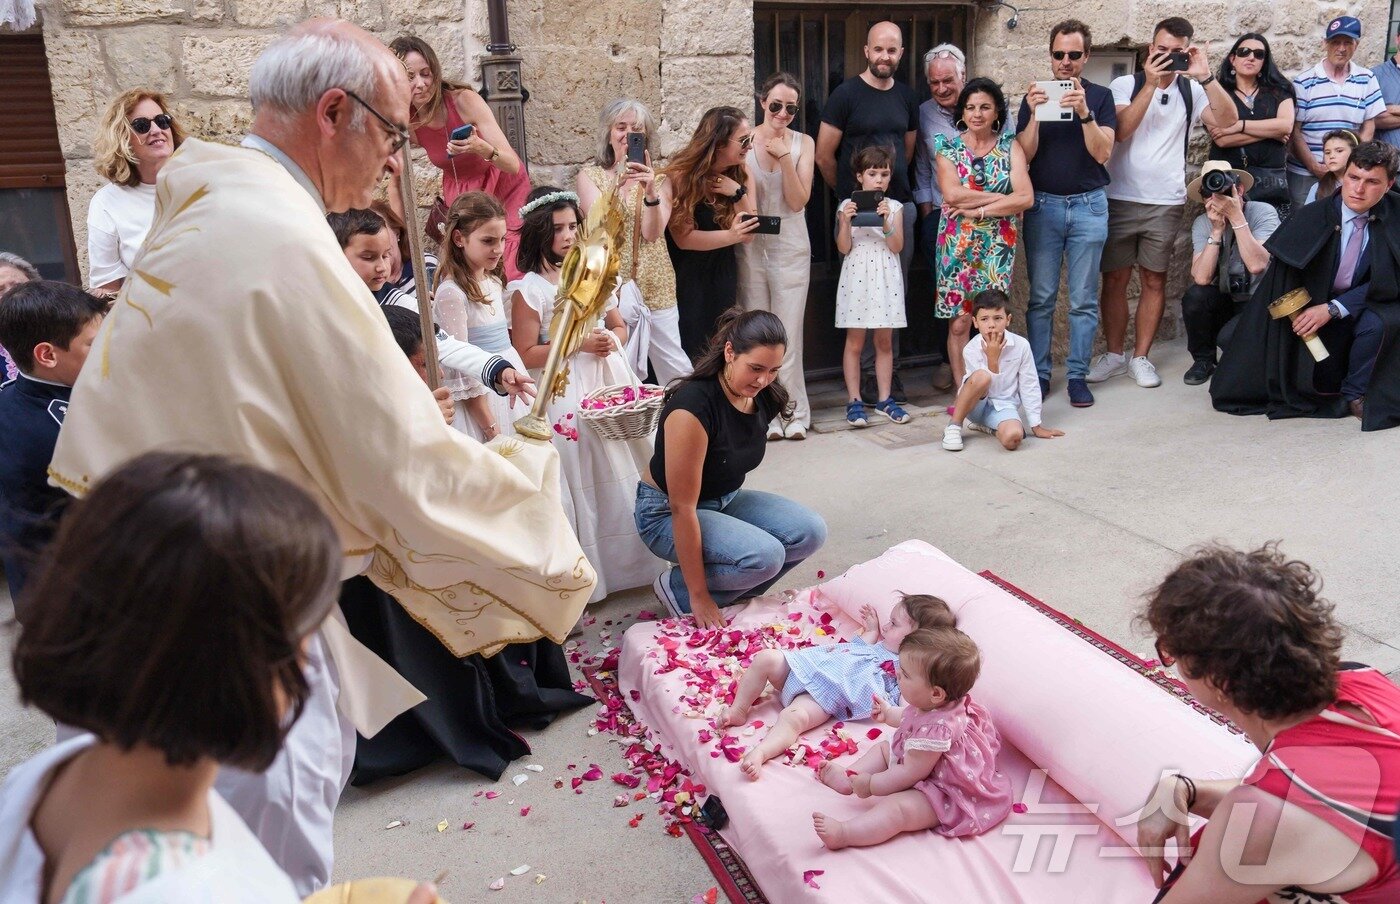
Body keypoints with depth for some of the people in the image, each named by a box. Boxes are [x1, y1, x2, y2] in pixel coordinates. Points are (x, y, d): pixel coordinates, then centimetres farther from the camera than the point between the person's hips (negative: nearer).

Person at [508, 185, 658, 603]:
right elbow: (526, 355, -10)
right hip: (567, 393, -5)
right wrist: (579, 344, -17)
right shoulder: (529, 289, -7)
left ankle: (630, 560, 23)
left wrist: (613, 341, -5)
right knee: (580, 481, -2)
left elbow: (620, 325, 18)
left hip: (609, 383, 6)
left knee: (622, 475, 8)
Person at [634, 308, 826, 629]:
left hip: (725, 500, 8)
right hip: (667, 514, -8)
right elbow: (682, 508, -29)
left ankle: (734, 593, 7)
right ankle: (677, 589, -5)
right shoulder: (694, 404, -31)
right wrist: (699, 596, -25)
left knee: (810, 531, -11)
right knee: (764, 555, -29)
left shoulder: (764, 398, -7)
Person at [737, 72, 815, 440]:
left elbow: (798, 201, -6)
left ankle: (793, 412, 10)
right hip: (750, 247, 0)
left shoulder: (803, 143, 2)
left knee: (789, 334, 0)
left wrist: (785, 158, -15)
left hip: (790, 248, 0)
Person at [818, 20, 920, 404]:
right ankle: (866, 372, 6)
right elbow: (824, 155, -3)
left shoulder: (906, 97, 11)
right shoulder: (846, 94, -5)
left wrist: (894, 185, 16)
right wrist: (848, 192, 7)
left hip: (900, 205, 5)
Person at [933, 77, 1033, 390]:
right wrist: (1000, 197, -10)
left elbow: (1026, 198, -7)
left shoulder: (1010, 148, 5)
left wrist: (978, 209, -12)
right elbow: (952, 193, -14)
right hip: (958, 244, 0)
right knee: (959, 321, -1)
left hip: (998, 245, 0)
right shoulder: (949, 149, 4)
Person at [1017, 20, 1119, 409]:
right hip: (1043, 204, 0)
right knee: (1041, 297, 1)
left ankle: (1077, 375, 8)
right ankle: (1039, 373, 9)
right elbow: (1024, 155, -2)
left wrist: (1083, 112, -20)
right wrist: (1034, 114, -16)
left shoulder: (1100, 96, 5)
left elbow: (1102, 152, -7)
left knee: (1084, 300, 2)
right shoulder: (1035, 96, 7)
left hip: (1088, 205, 0)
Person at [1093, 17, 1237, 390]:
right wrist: (1150, 84, -18)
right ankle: (1114, 354, 16)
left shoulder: (1191, 90, 4)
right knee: (1115, 279, 4)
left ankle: (1141, 357, 14)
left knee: (1154, 281, 6)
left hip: (1166, 203, 1)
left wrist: (1205, 76, -17)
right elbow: (1121, 131, -15)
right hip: (1120, 199, -1)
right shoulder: (1125, 85, 1)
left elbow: (1227, 120, -10)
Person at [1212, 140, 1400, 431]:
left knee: (1376, 325, -34)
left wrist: (1334, 308, -23)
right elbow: (1282, 276, -9)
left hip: (1367, 308, 0)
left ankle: (1355, 393, -8)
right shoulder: (1313, 217, -12)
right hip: (1315, 312, 0)